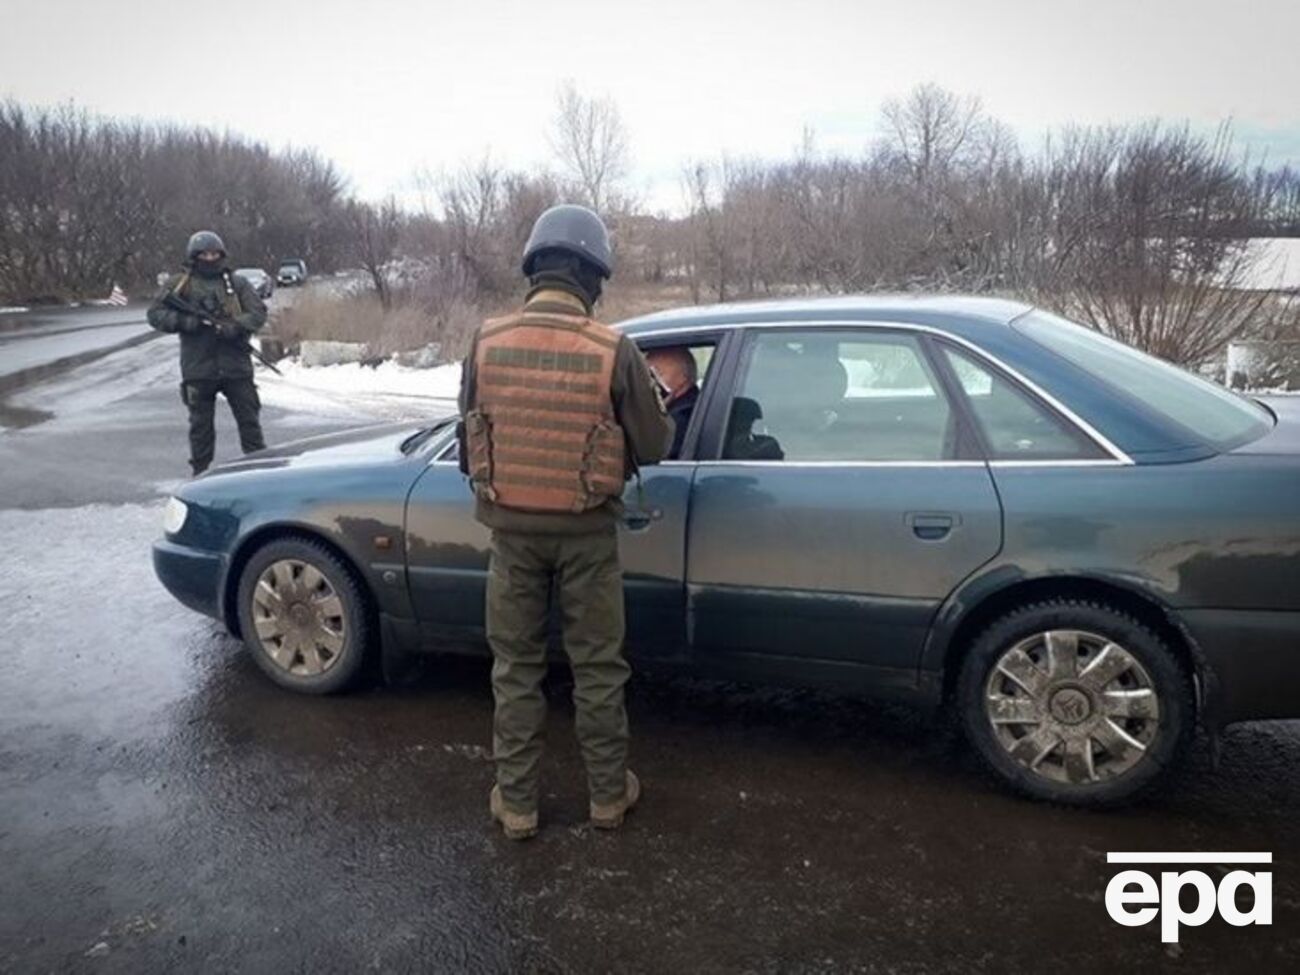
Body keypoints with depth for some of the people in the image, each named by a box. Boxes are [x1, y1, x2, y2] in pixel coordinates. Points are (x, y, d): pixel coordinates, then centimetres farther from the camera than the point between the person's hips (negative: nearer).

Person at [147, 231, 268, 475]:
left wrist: (236, 327, -16)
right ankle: (200, 474, 19)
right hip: (199, 369, 0)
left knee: (249, 419, 4)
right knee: (200, 425, 8)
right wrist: (184, 321, -15)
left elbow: (258, 312, 1)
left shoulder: (237, 284, 8)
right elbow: (155, 314, 3)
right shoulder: (180, 284, 6)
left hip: (236, 365, 0)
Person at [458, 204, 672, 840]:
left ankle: (515, 804, 26)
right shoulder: (614, 351, -14)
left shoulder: (486, 342, -7)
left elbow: (469, 441, 2)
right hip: (587, 532, -1)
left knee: (515, 668, 15)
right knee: (597, 668, 14)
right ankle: (608, 795, 29)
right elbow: (652, 447, -6)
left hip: (512, 529, 2)